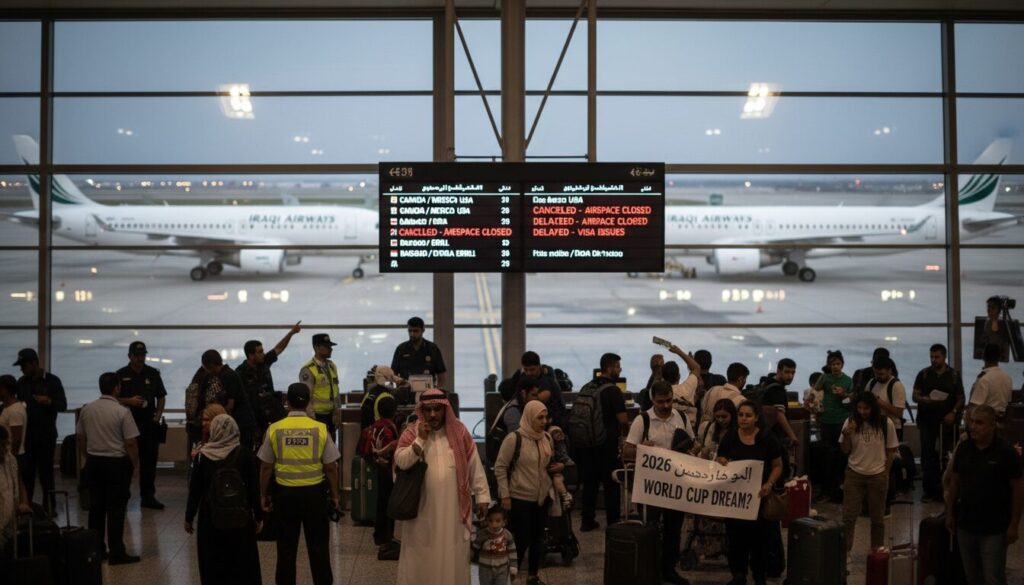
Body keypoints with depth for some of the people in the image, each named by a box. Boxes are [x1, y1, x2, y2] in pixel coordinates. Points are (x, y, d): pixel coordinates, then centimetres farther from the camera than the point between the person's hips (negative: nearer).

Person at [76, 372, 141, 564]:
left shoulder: (86, 410, 2)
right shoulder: (122, 412, -14)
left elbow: (81, 438, 9)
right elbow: (131, 443, -14)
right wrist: (135, 465, -3)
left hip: (93, 461, 5)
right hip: (117, 463, -5)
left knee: (96, 506, 13)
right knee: (116, 508, -1)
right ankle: (116, 553, 2)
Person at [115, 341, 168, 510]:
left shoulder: (153, 374, 10)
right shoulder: (121, 375, 2)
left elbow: (161, 397, 16)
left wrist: (158, 414, 2)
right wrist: (129, 401, -14)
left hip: (149, 423, 3)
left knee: (149, 461, 4)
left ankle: (148, 496, 10)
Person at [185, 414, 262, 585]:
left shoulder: (203, 456, -6)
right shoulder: (245, 454, -6)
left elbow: (195, 489, -1)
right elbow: (254, 487, -3)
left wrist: (189, 517, 10)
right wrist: (259, 516, 7)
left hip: (211, 517, 0)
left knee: (213, 564, 12)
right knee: (242, 564, 11)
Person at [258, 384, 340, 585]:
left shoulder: (275, 429, -6)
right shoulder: (320, 429, -8)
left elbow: (266, 466, -1)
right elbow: (331, 467, -4)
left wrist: (263, 495, 12)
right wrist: (334, 495, 8)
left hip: (285, 492, 1)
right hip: (314, 492, -1)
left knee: (286, 546, 12)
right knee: (318, 545, 9)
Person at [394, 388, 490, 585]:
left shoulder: (459, 431, 0)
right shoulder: (413, 432, -1)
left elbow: (475, 466, 3)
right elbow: (400, 462, -12)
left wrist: (482, 495, 2)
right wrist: (421, 440, -19)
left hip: (453, 508, 1)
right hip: (422, 508, 0)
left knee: (453, 556, 8)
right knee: (421, 556, 7)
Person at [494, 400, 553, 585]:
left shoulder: (547, 438, 3)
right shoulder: (514, 438, -16)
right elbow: (500, 467, -11)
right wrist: (505, 495, -12)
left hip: (542, 497, 6)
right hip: (520, 498, -6)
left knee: (538, 538, 14)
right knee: (521, 540, -2)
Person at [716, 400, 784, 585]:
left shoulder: (767, 439, -3)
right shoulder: (729, 439, 1)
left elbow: (777, 466, 2)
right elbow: (720, 463, 5)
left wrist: (769, 484, -14)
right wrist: (722, 464, -19)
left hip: (759, 495, -1)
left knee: (759, 536, 1)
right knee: (736, 535, 5)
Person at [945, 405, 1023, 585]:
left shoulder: (1006, 452, -12)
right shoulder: (963, 448, 1)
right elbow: (955, 481, 10)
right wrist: (950, 513, 10)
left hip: (994, 529, -4)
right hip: (965, 525, 4)